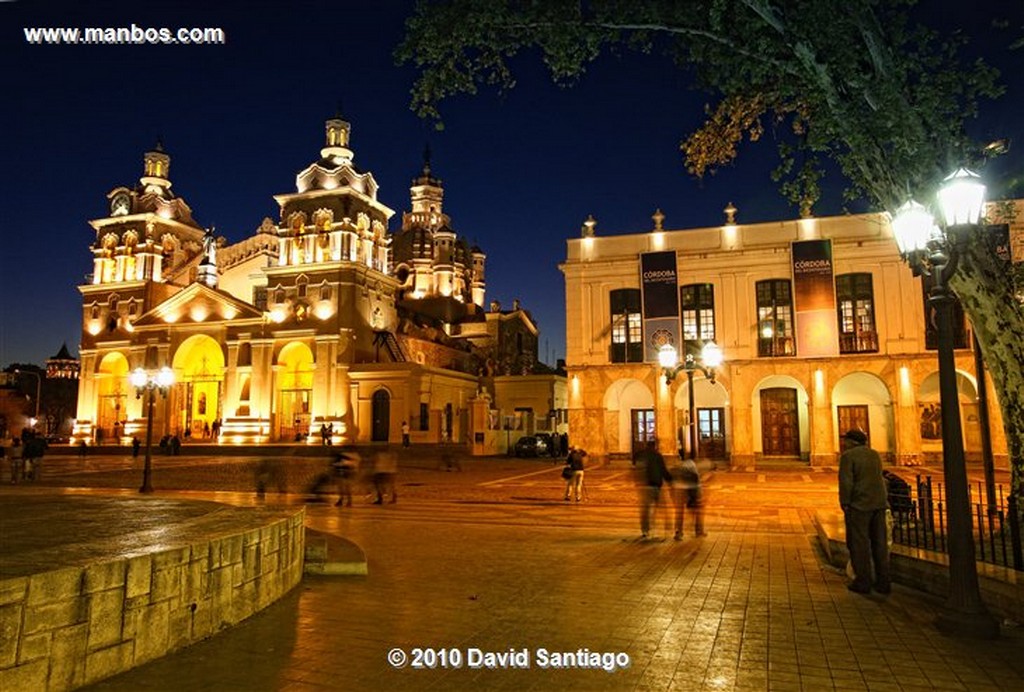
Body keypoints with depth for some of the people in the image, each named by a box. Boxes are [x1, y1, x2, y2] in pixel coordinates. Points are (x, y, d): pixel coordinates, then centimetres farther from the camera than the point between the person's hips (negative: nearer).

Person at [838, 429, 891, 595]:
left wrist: (844, 504, -10)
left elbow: (846, 482, -15)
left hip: (859, 505, -7)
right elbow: (877, 478, 19)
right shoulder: (875, 455, 11)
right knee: (879, 543, 9)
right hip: (878, 504, 7)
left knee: (859, 543, 1)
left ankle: (863, 582, 4)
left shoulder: (848, 456, -10)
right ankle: (883, 582, 12)